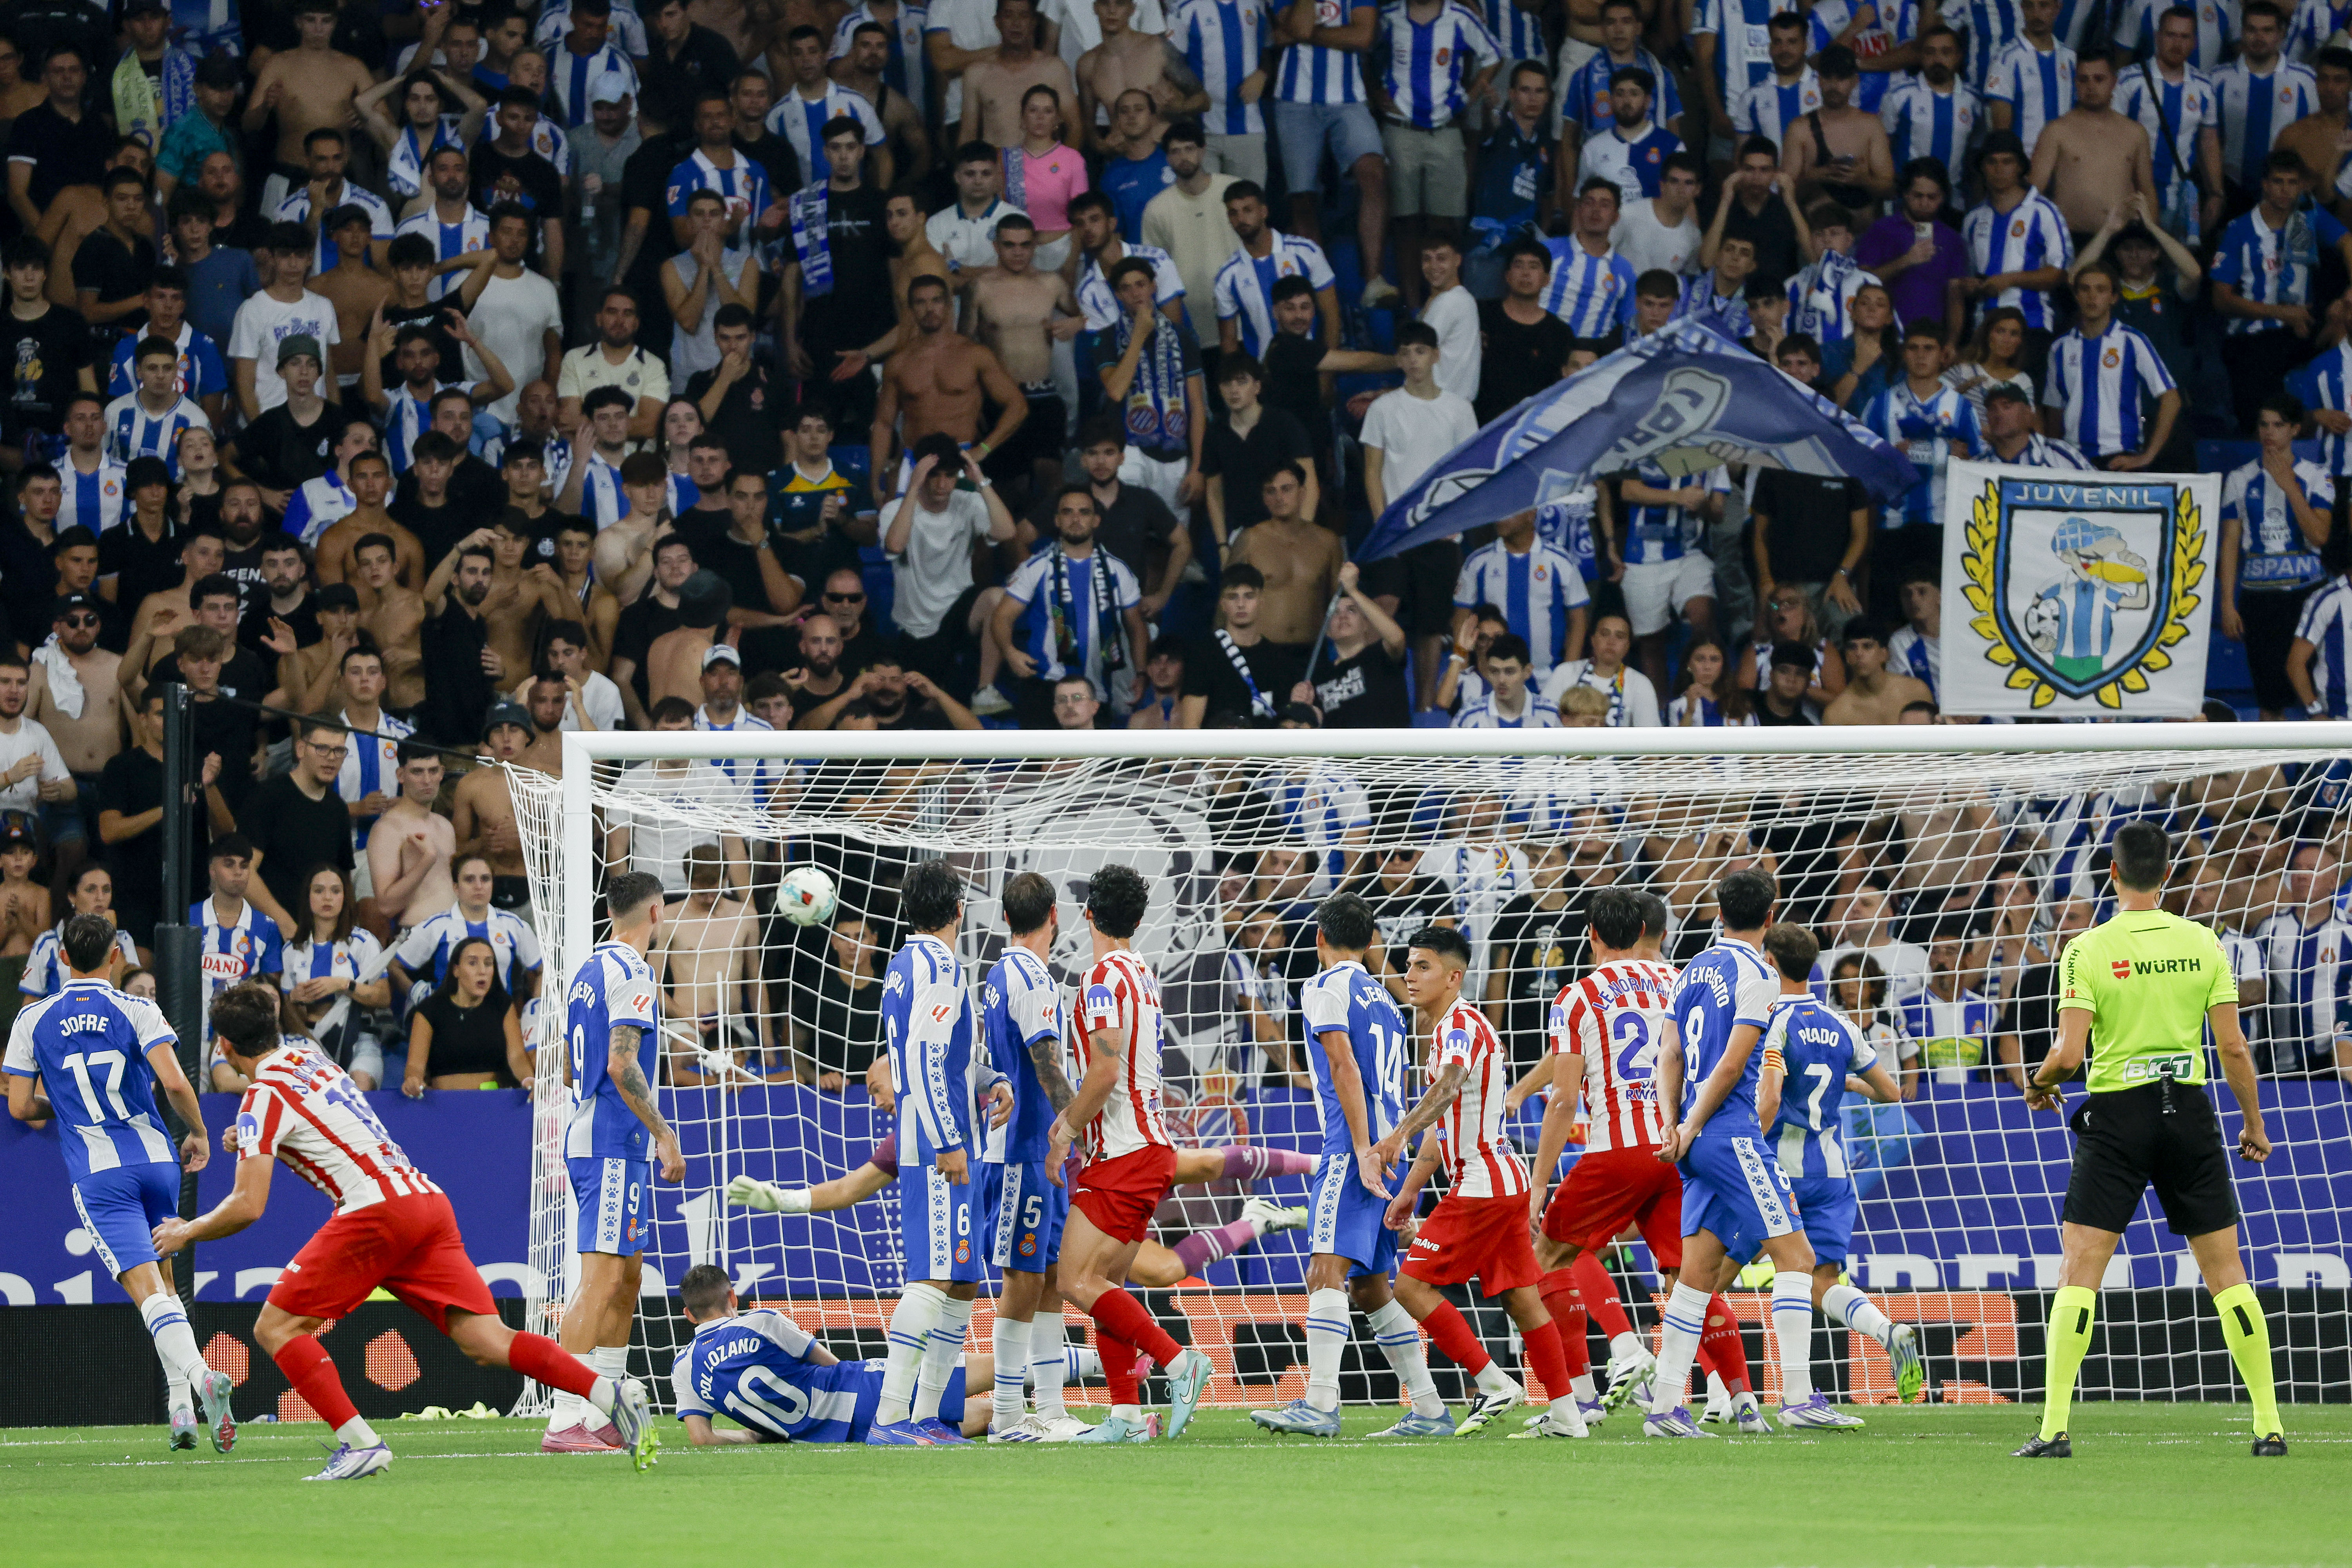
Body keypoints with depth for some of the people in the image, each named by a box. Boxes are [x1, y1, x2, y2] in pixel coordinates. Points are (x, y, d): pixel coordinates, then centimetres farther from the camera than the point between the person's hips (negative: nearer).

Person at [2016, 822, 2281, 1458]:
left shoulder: (2088, 951, -7)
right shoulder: (2202, 945, 1)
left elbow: (2068, 1054, -12)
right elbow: (2234, 1048, 1)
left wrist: (2041, 1084, 9)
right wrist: (2254, 1124, 13)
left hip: (2117, 1114, -2)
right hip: (2189, 1111, 2)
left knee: (2079, 1272, -1)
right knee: (2225, 1270, 8)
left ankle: (2055, 1426, -10)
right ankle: (2269, 1424, 7)